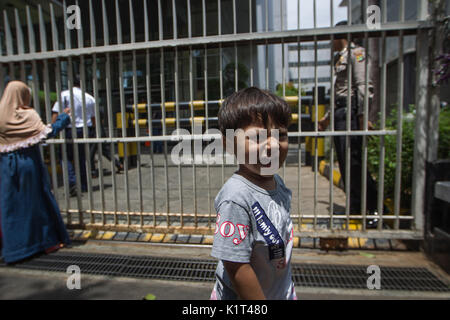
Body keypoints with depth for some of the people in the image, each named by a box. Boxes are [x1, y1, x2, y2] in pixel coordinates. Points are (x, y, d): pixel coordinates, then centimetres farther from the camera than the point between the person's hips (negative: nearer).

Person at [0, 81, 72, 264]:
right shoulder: (30, 115, -7)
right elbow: (47, 133, -13)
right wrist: (64, 117, -3)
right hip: (30, 163, -1)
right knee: (38, 201, 10)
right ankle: (49, 241, 18)